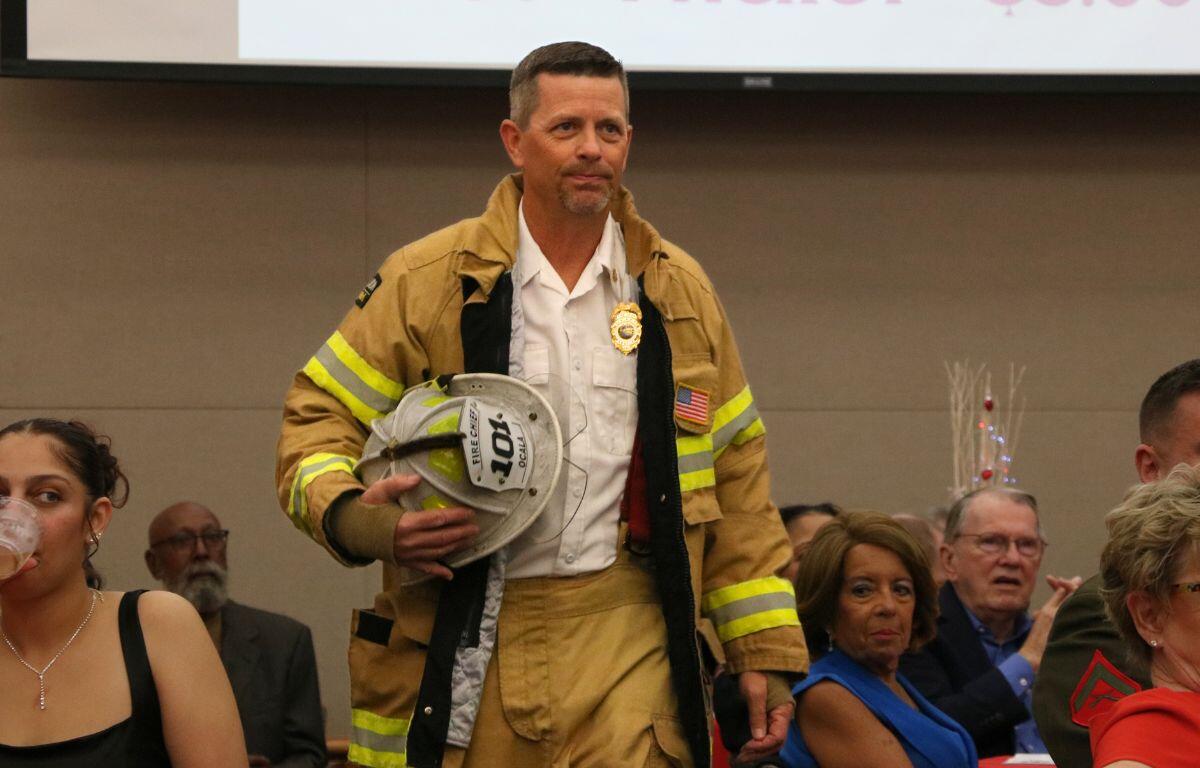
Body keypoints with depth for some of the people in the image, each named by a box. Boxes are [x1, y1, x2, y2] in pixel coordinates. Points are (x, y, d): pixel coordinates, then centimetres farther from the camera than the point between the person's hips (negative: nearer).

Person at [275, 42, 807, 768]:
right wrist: (353, 520, -16)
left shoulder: (680, 291, 10)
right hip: (460, 644, -1)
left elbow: (736, 480, 14)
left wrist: (766, 650, 10)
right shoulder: (427, 281, 2)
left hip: (626, 642, 1)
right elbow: (318, 417, 5)